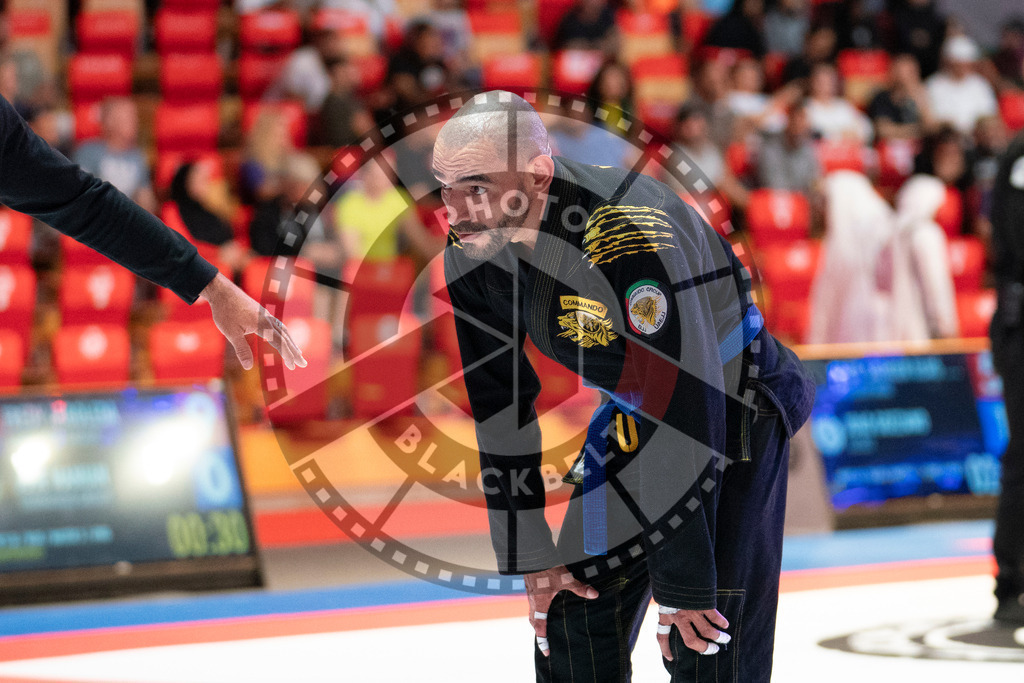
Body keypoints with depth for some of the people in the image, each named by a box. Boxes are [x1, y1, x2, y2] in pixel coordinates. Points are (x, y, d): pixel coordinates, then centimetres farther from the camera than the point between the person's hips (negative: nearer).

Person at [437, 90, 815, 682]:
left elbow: (685, 408, -36)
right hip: (632, 410, 7)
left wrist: (684, 586, -31)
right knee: (569, 613, 6)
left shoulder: (628, 238, -37)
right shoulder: (473, 251, -13)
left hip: (733, 409, -7)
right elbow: (500, 401, -2)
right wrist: (532, 555, -1)